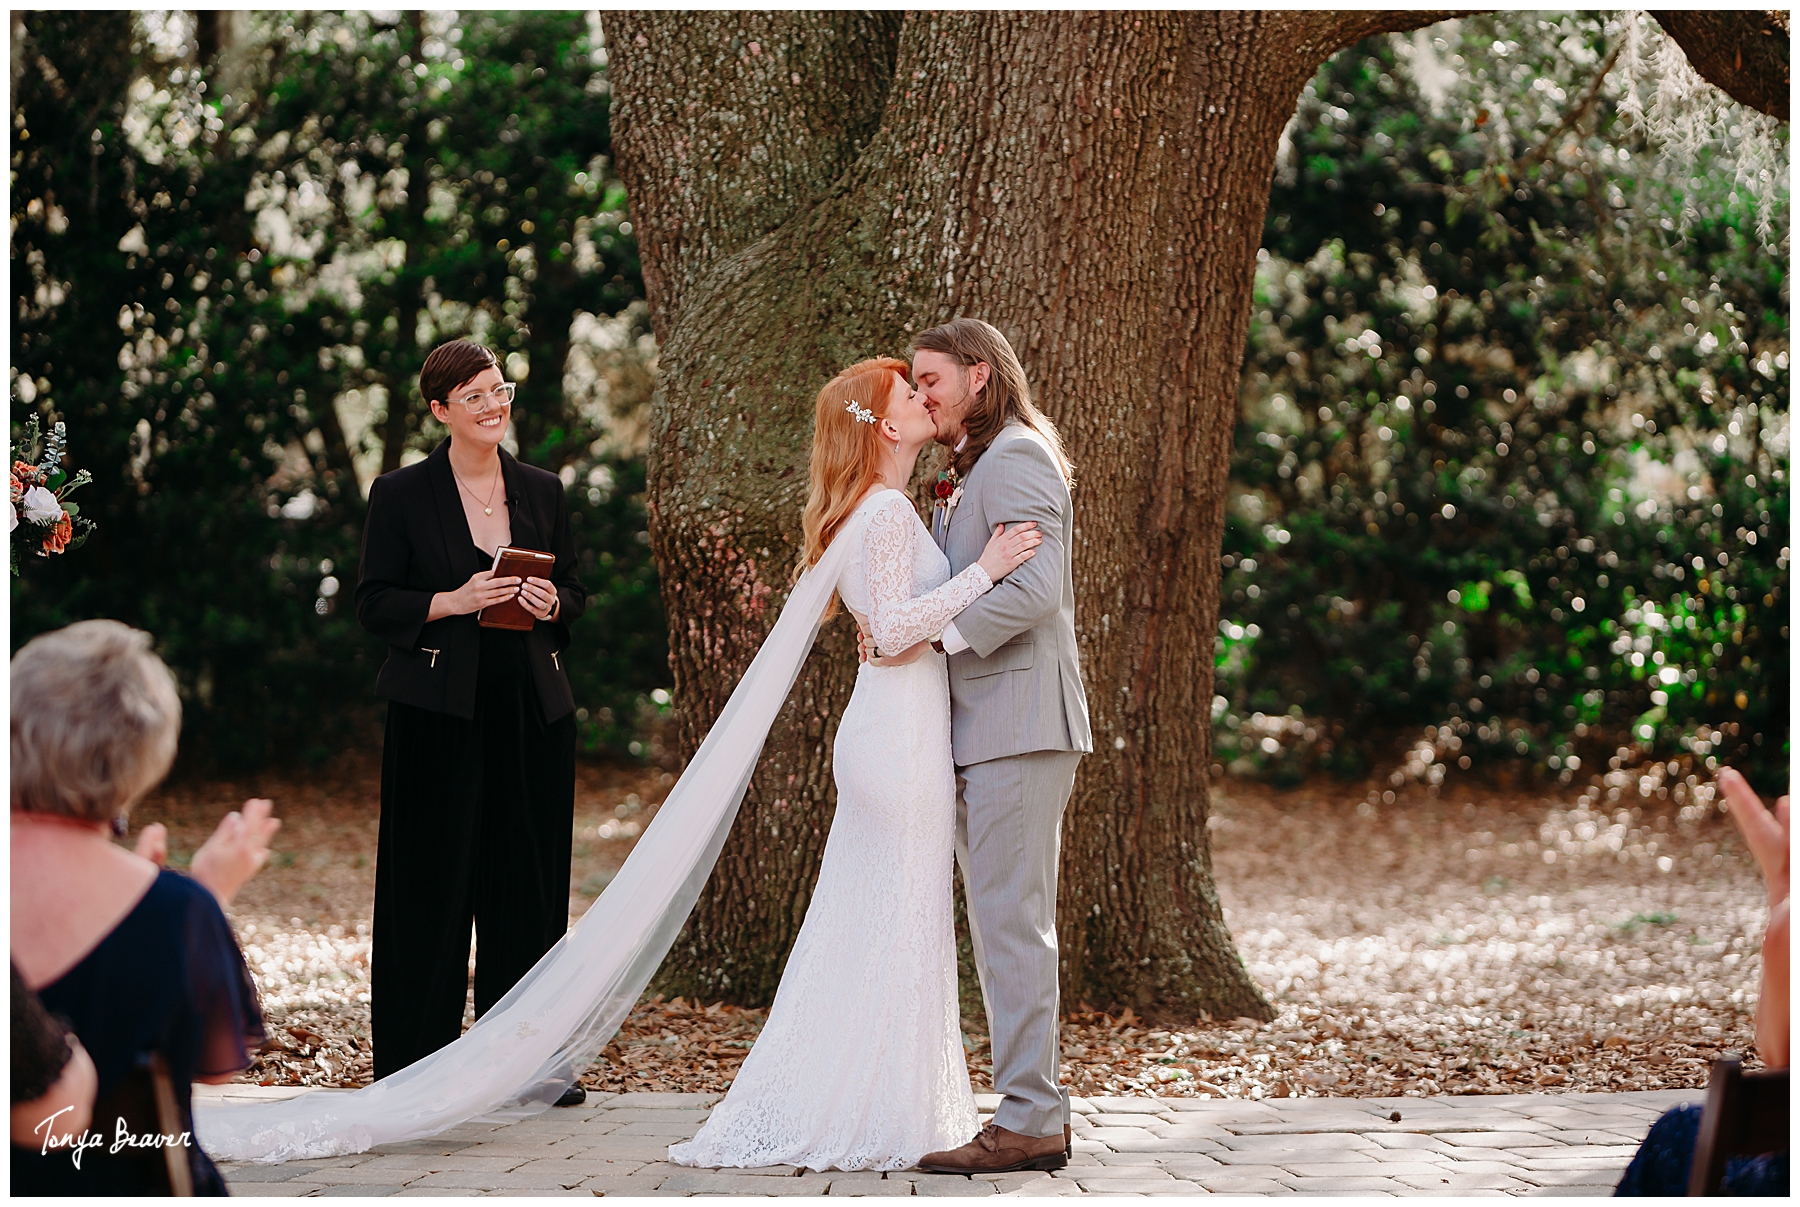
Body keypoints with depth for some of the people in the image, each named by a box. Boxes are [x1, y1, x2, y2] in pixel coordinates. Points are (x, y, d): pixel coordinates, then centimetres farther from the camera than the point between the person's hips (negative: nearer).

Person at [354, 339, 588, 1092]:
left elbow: (574, 589, 17)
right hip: (439, 712, -4)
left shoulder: (542, 491, 12)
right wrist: (451, 602, -15)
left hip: (532, 711, 4)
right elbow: (374, 603, 0)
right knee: (432, 886, -3)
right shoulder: (401, 495, 1)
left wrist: (553, 604, -5)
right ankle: (417, 1064, 5)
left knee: (530, 884, 5)